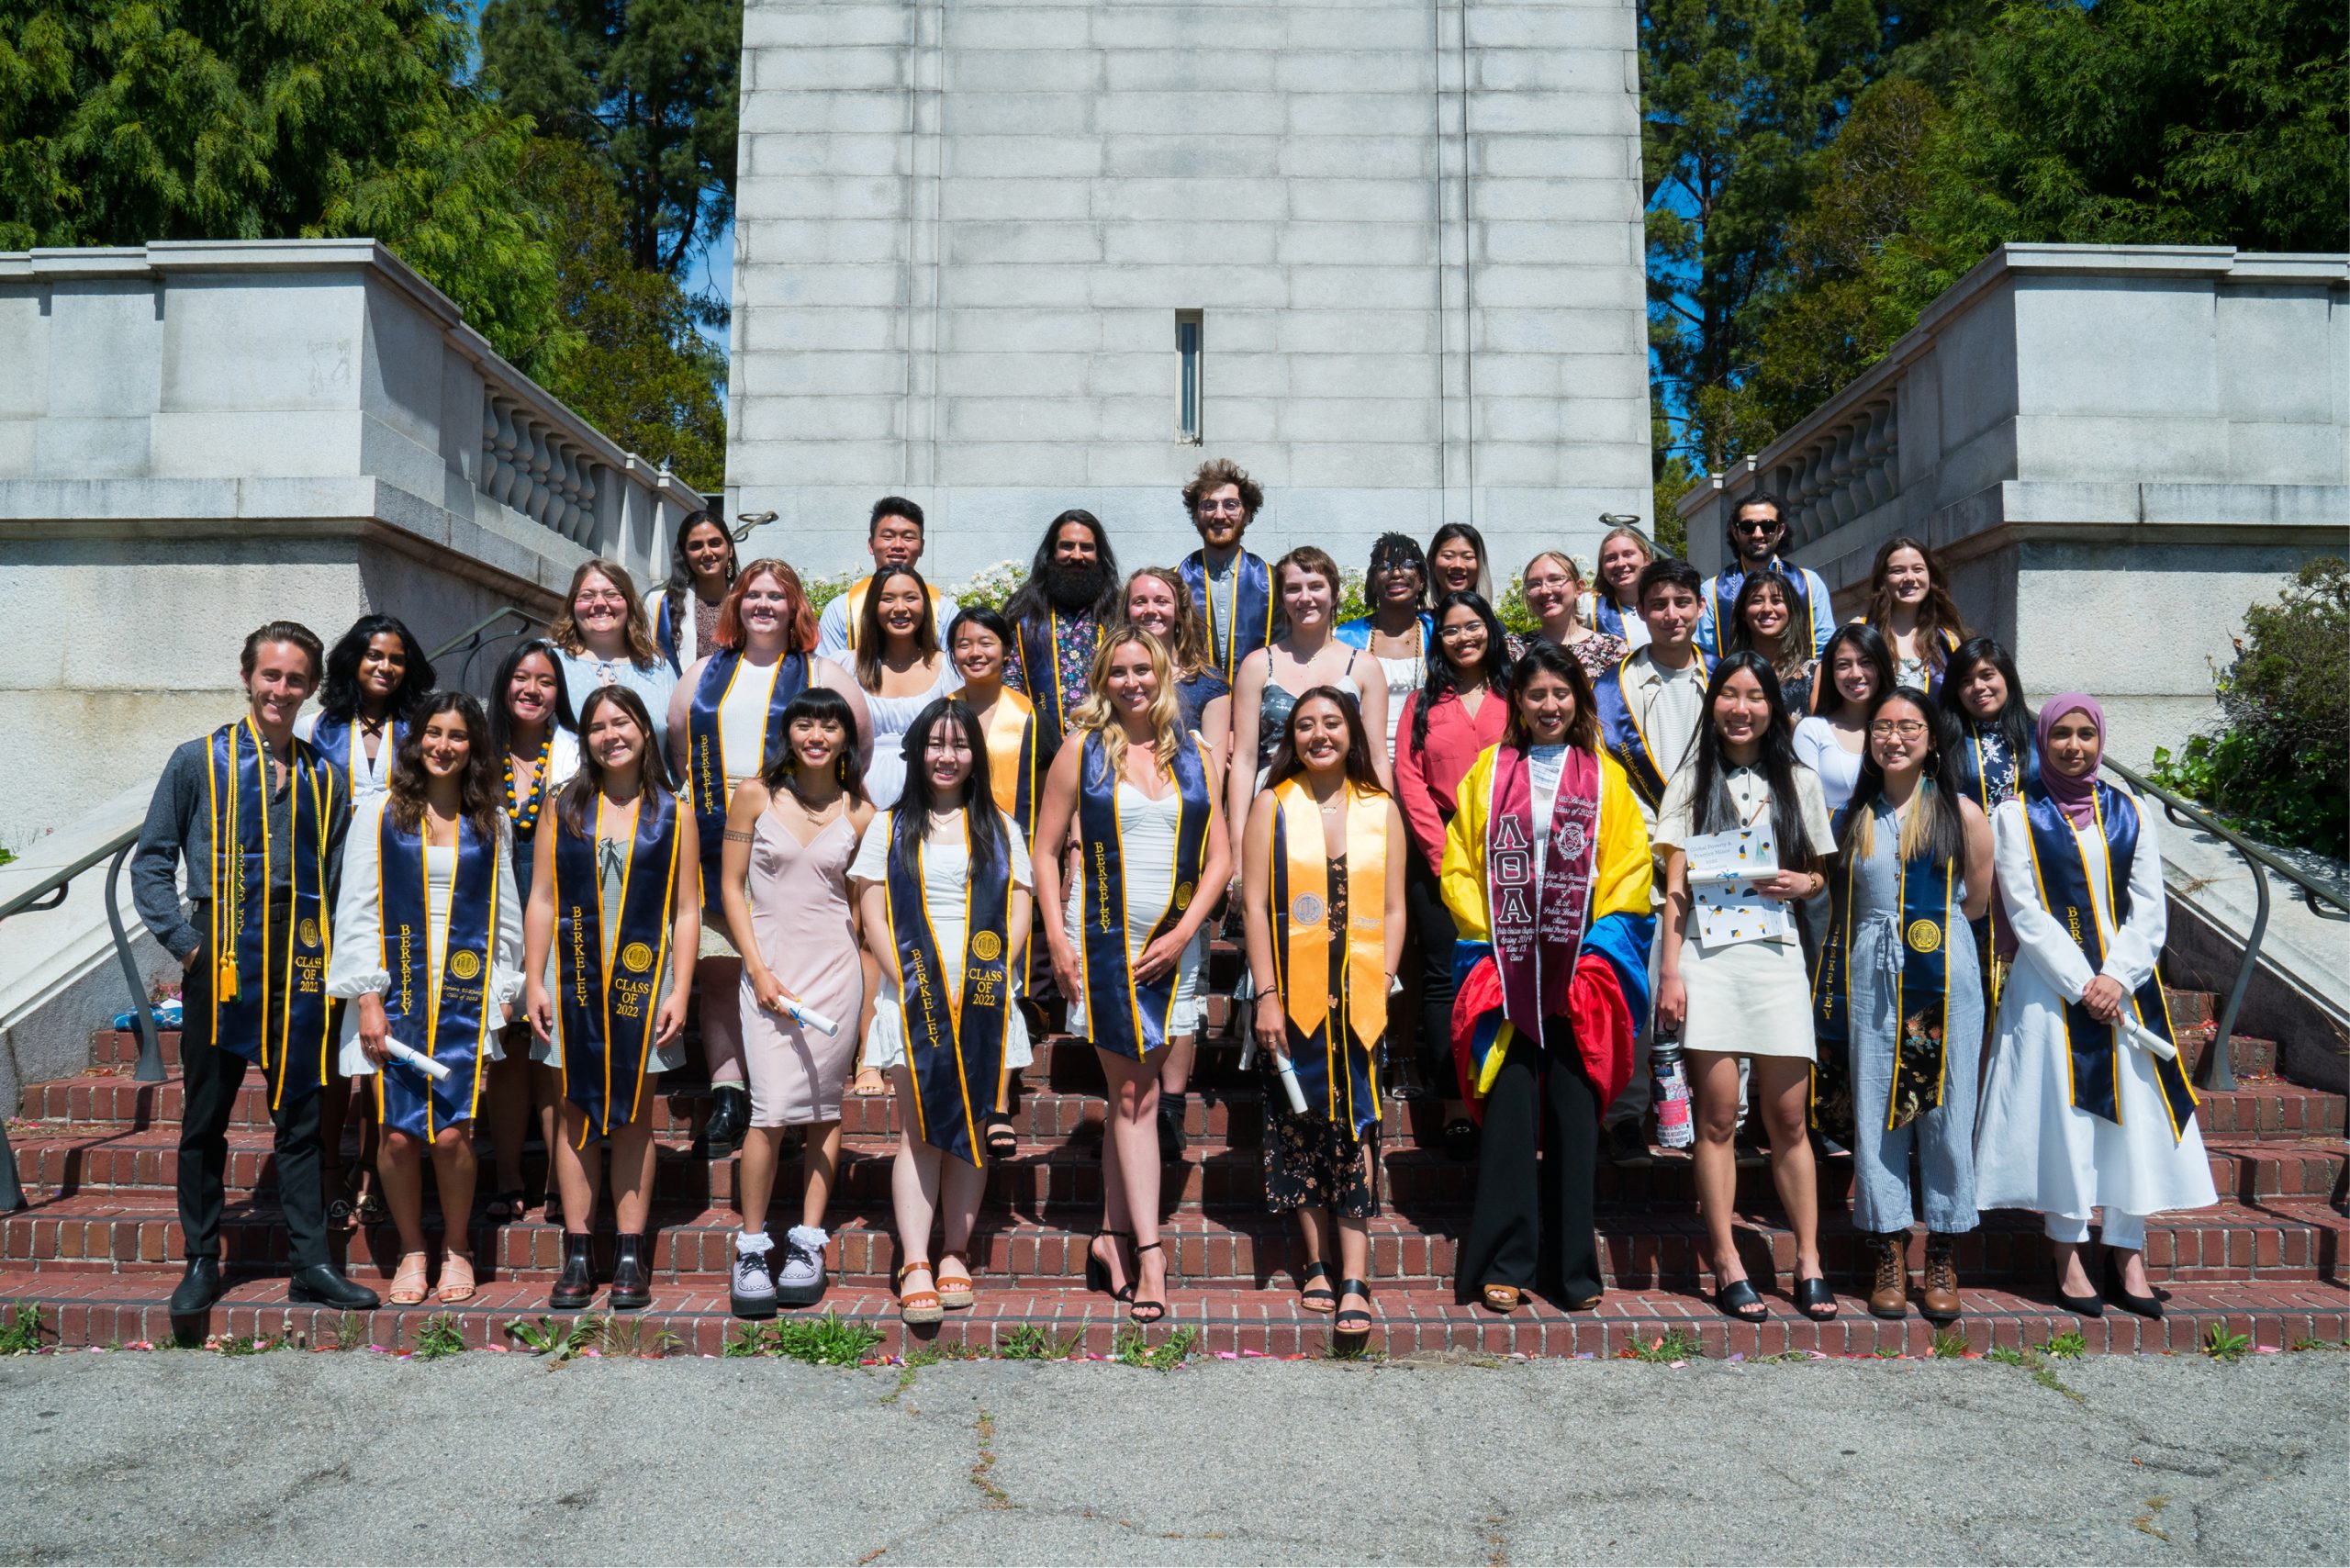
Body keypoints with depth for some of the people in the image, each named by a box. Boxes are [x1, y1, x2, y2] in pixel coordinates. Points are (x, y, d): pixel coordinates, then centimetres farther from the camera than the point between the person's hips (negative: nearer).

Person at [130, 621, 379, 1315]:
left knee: (302, 1117, 6)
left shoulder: (323, 777, 9)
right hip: (220, 963, -2)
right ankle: (201, 1264, 20)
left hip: (297, 966, 2)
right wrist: (183, 940, -6)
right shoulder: (199, 762, 3)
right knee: (204, 1118, 7)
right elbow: (150, 859, 4)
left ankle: (311, 1263, 13)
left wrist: (327, 952, 3)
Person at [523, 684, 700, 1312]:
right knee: (576, 1113, 3)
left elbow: (687, 911, 2)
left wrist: (679, 992, -5)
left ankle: (631, 1258, 10)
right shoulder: (565, 807, 7)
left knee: (633, 1117, 4)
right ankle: (578, 1255, 11)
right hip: (573, 976, 1)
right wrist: (534, 982, -1)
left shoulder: (673, 813, 4)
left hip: (642, 978, -1)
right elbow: (541, 900, 6)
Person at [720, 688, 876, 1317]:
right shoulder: (755, 795, 2)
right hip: (769, 964, -1)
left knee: (824, 1106, 5)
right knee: (773, 1107, -10)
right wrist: (758, 969, -6)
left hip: (836, 965, 2)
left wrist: (868, 989, 3)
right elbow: (732, 885, 2)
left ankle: (807, 1243, 15)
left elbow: (863, 901, 9)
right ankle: (751, 1248, 3)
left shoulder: (858, 812, 4)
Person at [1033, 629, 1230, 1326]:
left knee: (1130, 1091, 10)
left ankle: (1111, 1236, 21)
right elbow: (1045, 850, 2)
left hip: (1171, 946, 3)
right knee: (1136, 1093, -5)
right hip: (1102, 940, -3)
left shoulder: (1193, 758, 9)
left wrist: (1183, 932, -5)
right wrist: (1057, 937, -8)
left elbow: (1219, 858, 8)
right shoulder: (1082, 753, 2)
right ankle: (1149, 1252, -1)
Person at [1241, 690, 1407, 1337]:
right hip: (1293, 996, 0)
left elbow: (1393, 908, 8)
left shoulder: (1381, 810, 9)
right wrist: (1266, 994, -7)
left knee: (1355, 1125, -5)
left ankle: (1354, 1278, -3)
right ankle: (1316, 1265, 18)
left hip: (1359, 999, 0)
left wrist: (1383, 984, -4)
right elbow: (1256, 905, 0)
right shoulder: (1271, 805, 5)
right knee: (1300, 1126, 5)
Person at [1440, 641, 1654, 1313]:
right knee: (1509, 1105, -4)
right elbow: (1459, 863, 9)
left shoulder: (1604, 775, 10)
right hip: (1505, 968, 0)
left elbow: (1631, 869, 6)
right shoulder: (1489, 771, 11)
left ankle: (1572, 1266, 11)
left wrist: (1596, 940, -5)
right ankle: (1504, 1263, 2)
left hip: (1583, 970, 0)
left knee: (1573, 1111, 2)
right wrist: (1487, 933, -3)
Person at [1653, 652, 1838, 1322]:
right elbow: (1676, 885, 4)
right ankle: (1727, 1267, 5)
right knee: (1717, 1117, -2)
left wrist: (1804, 883, -5)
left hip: (1775, 953, 1)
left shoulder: (1798, 782, 13)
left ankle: (1809, 1263, 12)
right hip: (1707, 957, -1)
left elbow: (1822, 874, 19)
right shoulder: (1692, 781, 9)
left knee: (1788, 1117, 2)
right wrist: (1669, 972, -4)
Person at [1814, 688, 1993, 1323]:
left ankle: (1943, 1264, 12)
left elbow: (1975, 901, 5)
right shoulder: (1853, 817, 11)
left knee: (1944, 1112, 0)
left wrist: (1927, 919, 4)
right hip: (1870, 979, 2)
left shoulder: (1959, 812, 2)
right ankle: (1888, 1261, 13)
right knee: (1875, 1113, 3)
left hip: (1943, 975, -2)